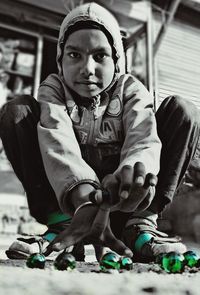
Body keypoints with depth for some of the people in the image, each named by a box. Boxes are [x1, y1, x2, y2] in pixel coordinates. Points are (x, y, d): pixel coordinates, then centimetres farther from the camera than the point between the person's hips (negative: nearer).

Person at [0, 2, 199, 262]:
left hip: (120, 196, 1)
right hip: (68, 194, 0)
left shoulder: (131, 89, -1)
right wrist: (85, 200, -46)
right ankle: (62, 226, -20)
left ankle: (140, 224, -21)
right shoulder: (53, 88, -3)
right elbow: (57, 142, -26)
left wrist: (133, 172, -49)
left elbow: (144, 140, -23)